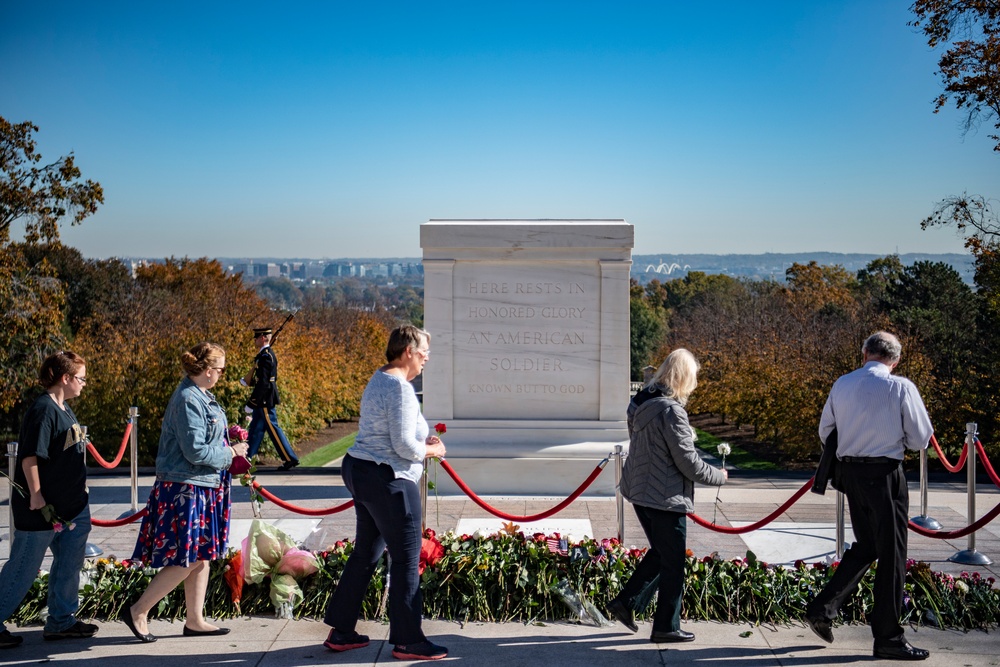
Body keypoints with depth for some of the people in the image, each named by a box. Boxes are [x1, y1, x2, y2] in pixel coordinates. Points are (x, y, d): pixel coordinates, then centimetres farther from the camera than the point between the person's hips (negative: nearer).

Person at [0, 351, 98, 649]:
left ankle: (61, 620, 25)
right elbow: (30, 456, -23)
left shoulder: (64, 409, 11)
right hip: (43, 507, -10)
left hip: (72, 506, 10)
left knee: (69, 563, 14)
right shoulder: (43, 409, -19)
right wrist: (36, 495, -22)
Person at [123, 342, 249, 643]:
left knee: (202, 557, 13)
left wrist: (230, 447, 6)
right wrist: (230, 453, -9)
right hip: (185, 489, -10)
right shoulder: (188, 400, -19)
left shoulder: (200, 396, 10)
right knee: (187, 560, -5)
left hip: (203, 489, 10)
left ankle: (195, 621, 22)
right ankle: (138, 611, 7)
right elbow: (195, 451, -21)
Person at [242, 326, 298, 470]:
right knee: (255, 429, 14)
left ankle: (290, 458, 2)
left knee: (273, 429, -4)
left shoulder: (265, 356, -19)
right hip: (264, 400, 10)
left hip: (265, 400, -10)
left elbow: (263, 383, -23)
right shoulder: (268, 353, 11)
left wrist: (250, 404, -20)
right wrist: (248, 382, 12)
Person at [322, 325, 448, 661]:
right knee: (406, 558, 0)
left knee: (366, 552, 17)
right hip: (388, 480, -10)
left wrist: (422, 441, 12)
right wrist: (432, 450, -2)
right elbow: (404, 446, -20)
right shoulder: (400, 388, -18)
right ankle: (408, 641, 9)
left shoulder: (378, 380, 13)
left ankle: (340, 631, 25)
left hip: (360, 470, 10)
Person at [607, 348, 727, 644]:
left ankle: (625, 601, 22)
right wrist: (719, 476, -1)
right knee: (673, 563, 6)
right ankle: (666, 627, 15)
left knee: (660, 552, 23)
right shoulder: (671, 410, -22)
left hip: (640, 491, 9)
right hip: (665, 497, -9)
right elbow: (688, 462, -18)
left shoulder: (642, 403, 5)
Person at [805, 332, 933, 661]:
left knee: (866, 545, 21)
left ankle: (822, 608, 15)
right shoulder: (901, 387, -9)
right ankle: (888, 638, 11)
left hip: (850, 472, 6)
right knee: (891, 554, 4)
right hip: (885, 474, -6)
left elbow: (825, 432, 14)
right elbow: (921, 439, -5)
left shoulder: (842, 384, 5)